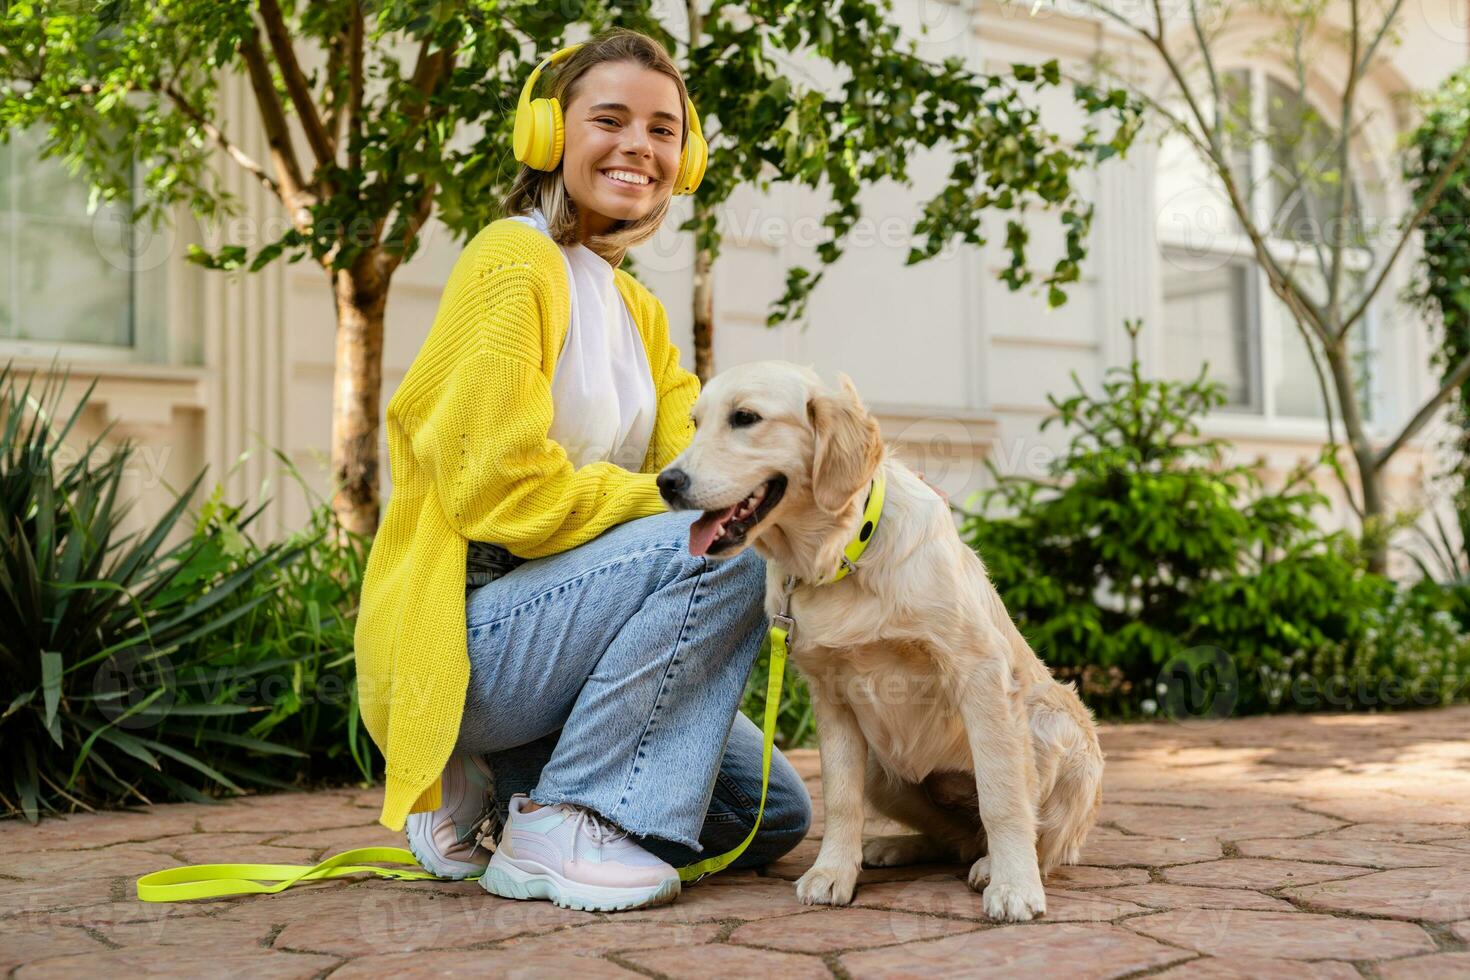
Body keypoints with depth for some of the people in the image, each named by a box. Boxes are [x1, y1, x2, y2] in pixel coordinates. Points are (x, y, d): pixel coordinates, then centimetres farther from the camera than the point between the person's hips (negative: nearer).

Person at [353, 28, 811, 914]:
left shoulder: (639, 309, 15)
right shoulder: (513, 263, -12)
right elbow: (499, 488, -21)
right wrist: (688, 506, -20)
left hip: (545, 626, 9)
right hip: (460, 632, -9)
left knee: (774, 817, 11)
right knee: (727, 552, -28)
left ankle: (490, 792, 12)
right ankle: (556, 825, -17)